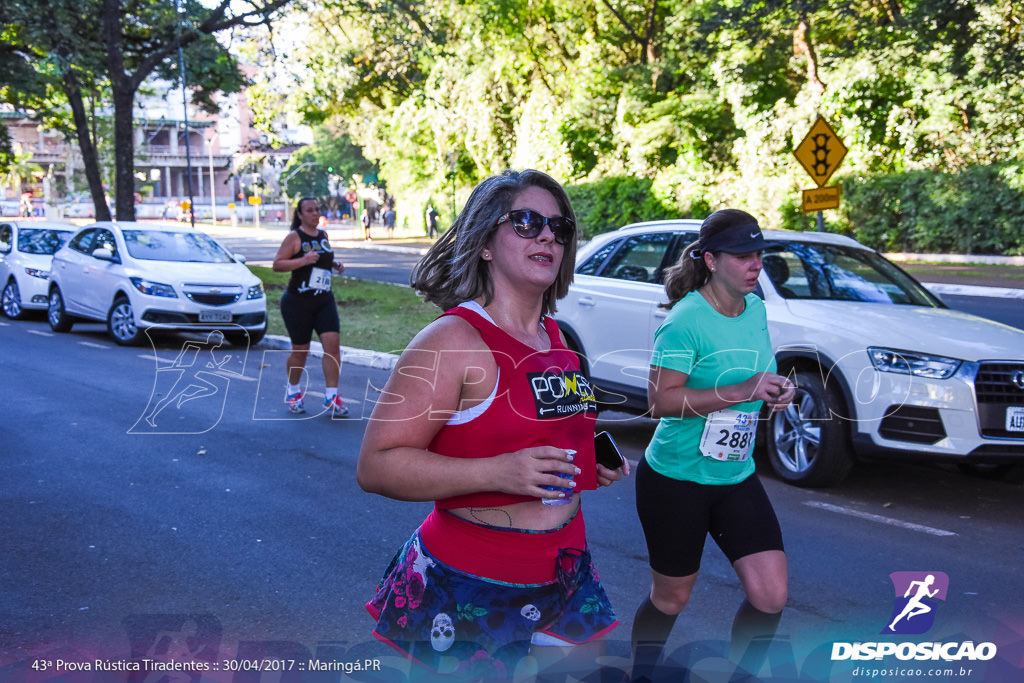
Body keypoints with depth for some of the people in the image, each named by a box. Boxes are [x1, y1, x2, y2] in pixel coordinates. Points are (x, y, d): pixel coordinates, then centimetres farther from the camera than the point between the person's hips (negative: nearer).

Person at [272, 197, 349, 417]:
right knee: (300, 350, 3)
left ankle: (331, 396, -2)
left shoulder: (323, 236, 12)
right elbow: (277, 264, -13)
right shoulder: (294, 237, -7)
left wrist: (335, 264, 6)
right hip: (298, 302, -5)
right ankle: (293, 391, 28)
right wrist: (303, 260, -27)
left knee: (332, 343, -9)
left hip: (324, 301, 5)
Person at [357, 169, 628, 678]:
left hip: (564, 575, 8)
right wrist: (497, 473, -29)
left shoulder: (556, 338, 10)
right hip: (470, 591, -7)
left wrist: (594, 463, 8)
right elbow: (375, 465, -21)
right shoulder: (453, 340, -16)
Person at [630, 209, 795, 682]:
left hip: (736, 479, 6)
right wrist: (741, 391, -29)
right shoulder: (686, 320, -19)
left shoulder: (756, 309, 4)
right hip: (676, 479, -6)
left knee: (770, 596, -2)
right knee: (671, 598, 10)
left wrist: (775, 393, -3)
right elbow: (660, 399, -24)